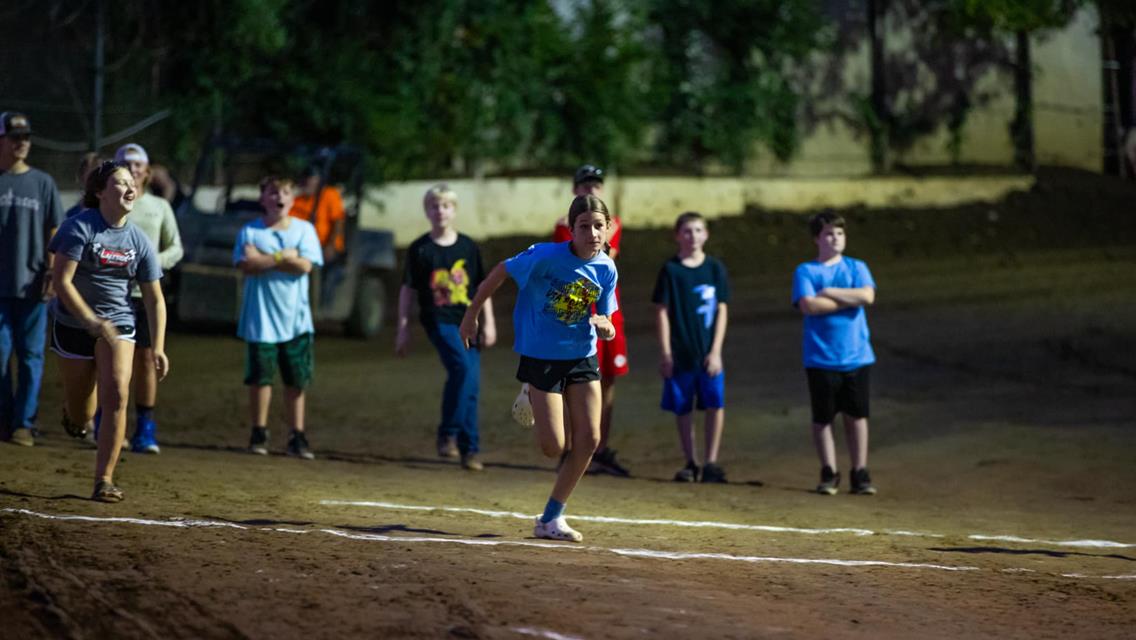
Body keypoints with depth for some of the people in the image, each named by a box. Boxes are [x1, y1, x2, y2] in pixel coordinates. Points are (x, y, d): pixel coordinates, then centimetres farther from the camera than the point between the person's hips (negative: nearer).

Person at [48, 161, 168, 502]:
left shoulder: (139, 241, -2)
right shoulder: (80, 227, -14)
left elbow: (154, 298, 3)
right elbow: (62, 281, -19)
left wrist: (158, 348, -6)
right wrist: (92, 322, -27)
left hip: (118, 323, 2)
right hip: (74, 323, -2)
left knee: (116, 397, -17)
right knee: (80, 416, 7)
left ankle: (104, 479, -11)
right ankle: (70, 408, 47)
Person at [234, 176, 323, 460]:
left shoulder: (304, 230, 6)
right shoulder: (250, 231, 3)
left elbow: (305, 265, -8)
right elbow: (246, 265, -12)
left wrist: (264, 259, -10)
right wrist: (283, 257, -13)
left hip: (296, 317, 1)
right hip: (261, 316, -1)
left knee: (296, 380, 2)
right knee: (260, 376, 0)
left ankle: (297, 437, 8)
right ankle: (259, 434, 12)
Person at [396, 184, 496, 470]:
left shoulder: (468, 247, 8)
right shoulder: (420, 249, 1)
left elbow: (482, 286, 14)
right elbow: (407, 289, 6)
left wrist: (488, 323, 8)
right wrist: (403, 328, 4)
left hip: (467, 322, 4)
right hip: (438, 320, -4)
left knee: (471, 385, 1)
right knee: (463, 367, -26)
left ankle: (469, 449, 9)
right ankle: (448, 434, -17)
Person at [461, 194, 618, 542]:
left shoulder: (606, 269, -5)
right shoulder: (547, 256, -21)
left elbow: (607, 328, 2)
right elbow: (500, 272, -8)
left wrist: (604, 326, -23)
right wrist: (471, 315, -2)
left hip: (582, 357, 5)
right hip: (541, 357, -5)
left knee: (589, 440, -2)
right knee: (553, 447, -8)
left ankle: (551, 518, 14)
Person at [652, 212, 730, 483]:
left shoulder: (715, 268, 4)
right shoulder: (670, 270, 1)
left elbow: (721, 311, 4)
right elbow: (662, 311, 1)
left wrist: (715, 351, -4)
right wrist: (665, 353, -4)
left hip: (708, 354, 0)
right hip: (679, 354, 0)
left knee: (716, 405, -11)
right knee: (683, 410, 6)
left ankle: (711, 462, -3)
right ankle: (690, 464, 17)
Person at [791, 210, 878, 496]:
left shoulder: (857, 267, 9)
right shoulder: (806, 271, 2)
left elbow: (867, 296, -9)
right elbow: (808, 305, -14)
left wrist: (829, 293, -8)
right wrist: (849, 299, -9)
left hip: (857, 356, 2)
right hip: (821, 359, -2)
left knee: (857, 415, 4)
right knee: (822, 417, 2)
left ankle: (860, 473, 9)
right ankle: (829, 474, 11)